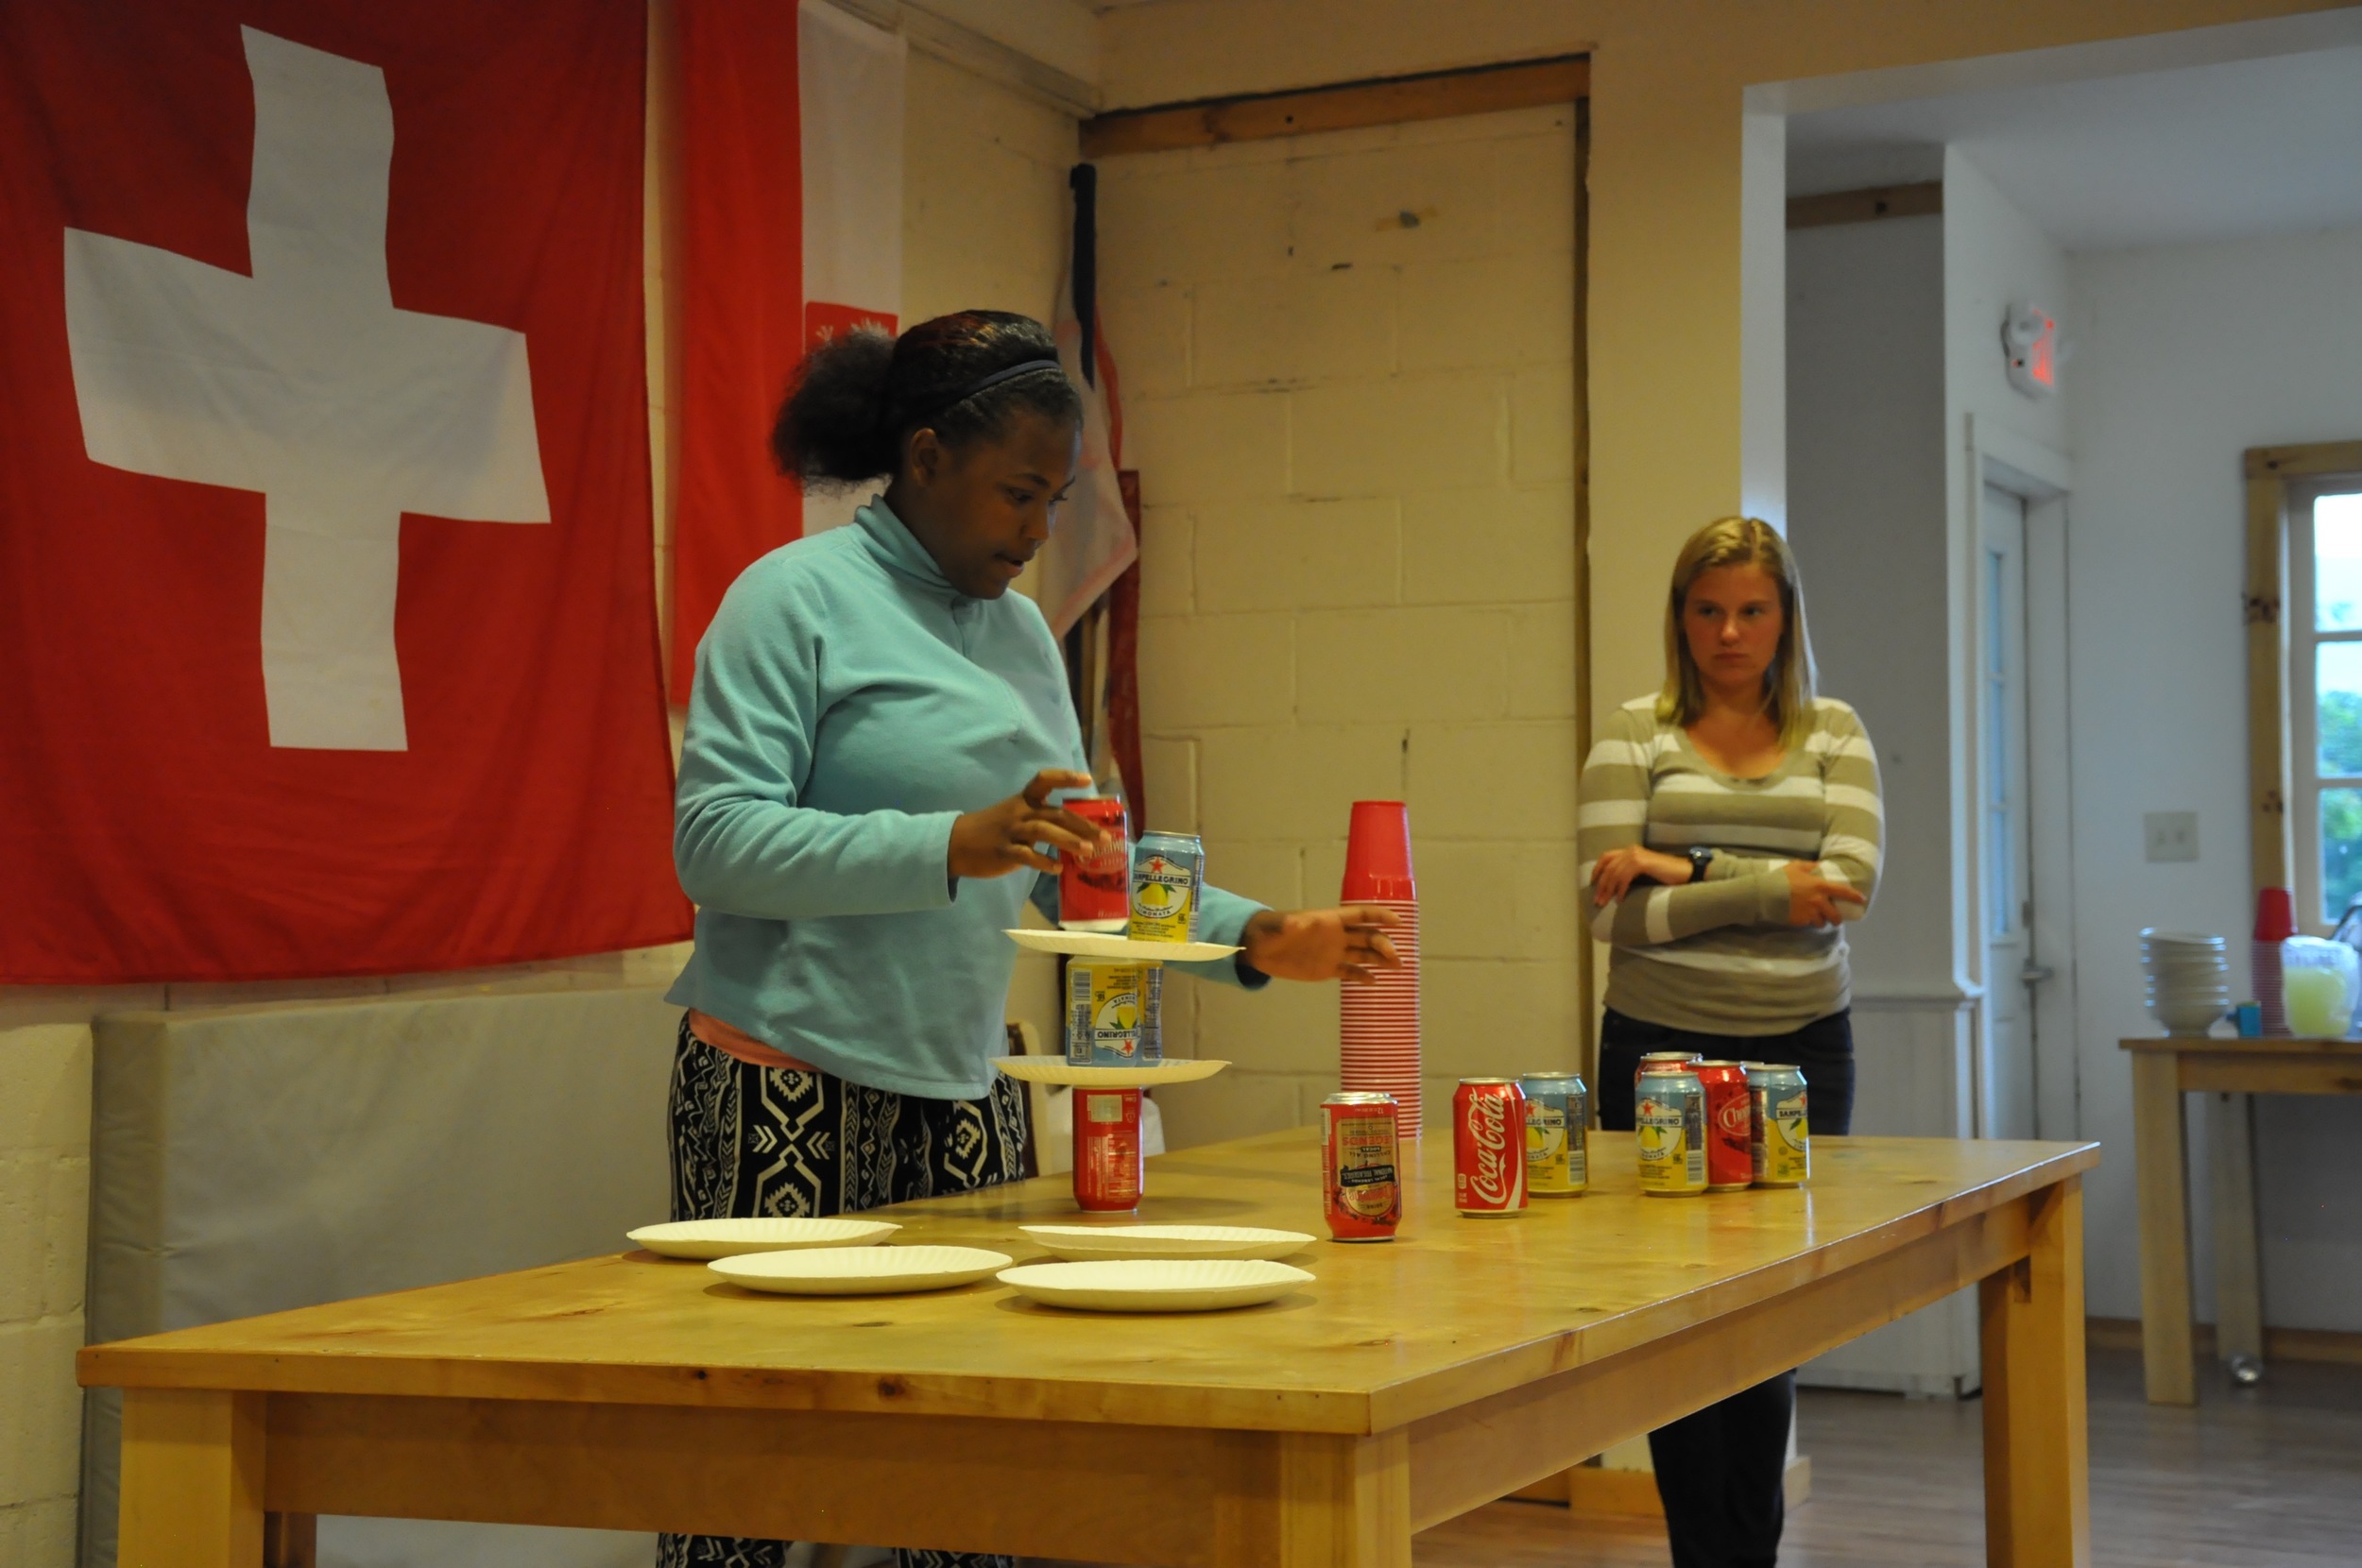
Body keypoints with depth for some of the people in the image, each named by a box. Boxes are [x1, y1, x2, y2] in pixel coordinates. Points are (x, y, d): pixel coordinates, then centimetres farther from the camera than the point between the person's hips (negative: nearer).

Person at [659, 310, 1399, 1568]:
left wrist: (1251, 940, 3)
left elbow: (1075, 866, 17)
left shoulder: (1022, 632, 14)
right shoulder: (796, 598, -6)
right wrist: (951, 847, -26)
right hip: (791, 1086, -6)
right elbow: (714, 840, -16)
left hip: (964, 1088, 7)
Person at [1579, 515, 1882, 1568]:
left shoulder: (1834, 734, 7)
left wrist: (1685, 868, -14)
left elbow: (1849, 884, -9)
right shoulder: (1636, 734, 1)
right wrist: (1769, 892, -16)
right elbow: (1614, 911, -10)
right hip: (1662, 1048, -1)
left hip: (1800, 1049, 1)